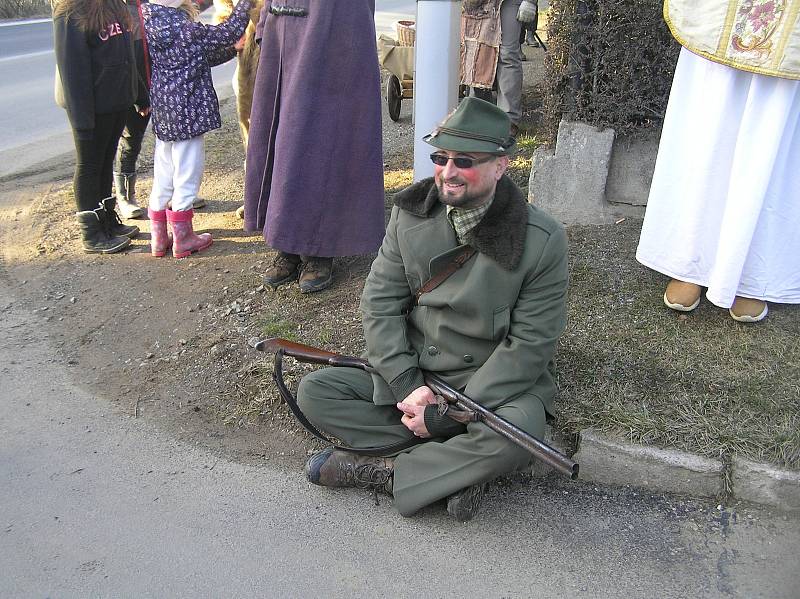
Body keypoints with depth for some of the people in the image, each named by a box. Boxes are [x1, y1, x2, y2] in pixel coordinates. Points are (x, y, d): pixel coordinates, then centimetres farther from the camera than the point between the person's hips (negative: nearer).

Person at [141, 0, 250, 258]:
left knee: (163, 174, 15)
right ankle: (183, 237, 15)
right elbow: (228, 33, -10)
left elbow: (202, 57, 15)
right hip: (186, 111, -9)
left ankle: (159, 237, 25)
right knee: (187, 172, 4)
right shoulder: (182, 29, -19)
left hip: (164, 113, 9)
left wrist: (233, 49, 15)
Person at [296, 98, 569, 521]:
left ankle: (382, 471, -15)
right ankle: (458, 467, -16)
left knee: (517, 435, -35)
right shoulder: (410, 214, -3)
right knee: (313, 391, -10)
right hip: (410, 370, 4)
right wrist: (405, 385, -16)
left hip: (494, 382, -3)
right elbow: (380, 301, -3)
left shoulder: (542, 240, -16)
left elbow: (530, 345, -16)